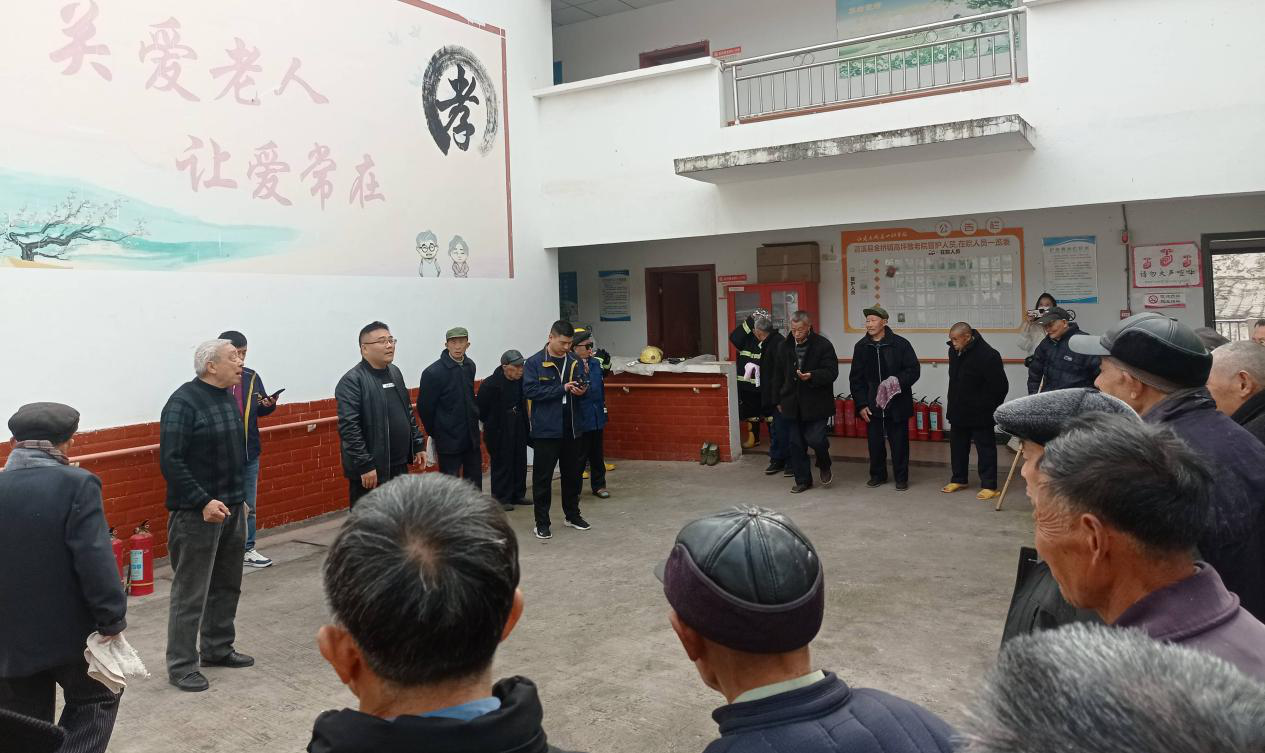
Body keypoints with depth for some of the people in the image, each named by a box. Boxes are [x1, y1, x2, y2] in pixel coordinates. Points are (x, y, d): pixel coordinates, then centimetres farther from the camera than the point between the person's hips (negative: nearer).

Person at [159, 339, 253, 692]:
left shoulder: (227, 398, 9)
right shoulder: (183, 402, -16)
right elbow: (170, 462, -20)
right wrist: (204, 502, -25)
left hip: (232, 507, 8)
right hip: (197, 513, -8)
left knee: (227, 585, 17)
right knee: (190, 592, 1)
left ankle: (217, 648, 31)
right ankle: (181, 665, 13)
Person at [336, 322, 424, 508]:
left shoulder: (395, 372, 11)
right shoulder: (352, 381, -14)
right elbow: (349, 428, -20)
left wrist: (417, 445, 15)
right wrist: (365, 465, -22)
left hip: (399, 466, 8)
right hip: (369, 469, -8)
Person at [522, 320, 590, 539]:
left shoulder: (574, 361, 6)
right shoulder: (534, 363, -7)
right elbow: (530, 391, -17)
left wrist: (581, 391, -5)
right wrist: (562, 388, -20)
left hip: (572, 428, 5)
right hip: (546, 429, -5)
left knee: (573, 473, 15)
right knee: (543, 476, 1)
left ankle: (572, 515, 32)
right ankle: (541, 523, 11)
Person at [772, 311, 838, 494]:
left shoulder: (823, 345, -7)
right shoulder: (784, 347, 7)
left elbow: (831, 372, -11)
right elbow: (778, 375, 15)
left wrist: (812, 376, -29)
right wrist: (779, 400, 15)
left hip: (816, 404, -4)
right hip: (792, 403, 4)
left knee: (815, 439, -13)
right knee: (795, 444, 7)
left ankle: (824, 467, 19)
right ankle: (802, 480, 20)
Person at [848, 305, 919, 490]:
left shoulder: (900, 344, -6)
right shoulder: (861, 347, 4)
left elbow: (913, 370, -4)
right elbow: (856, 378, 6)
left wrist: (899, 381, -23)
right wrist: (861, 404, -1)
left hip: (897, 404, -3)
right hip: (872, 405, 3)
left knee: (899, 442, 5)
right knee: (875, 442, 10)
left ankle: (901, 477, 19)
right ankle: (877, 475, 27)